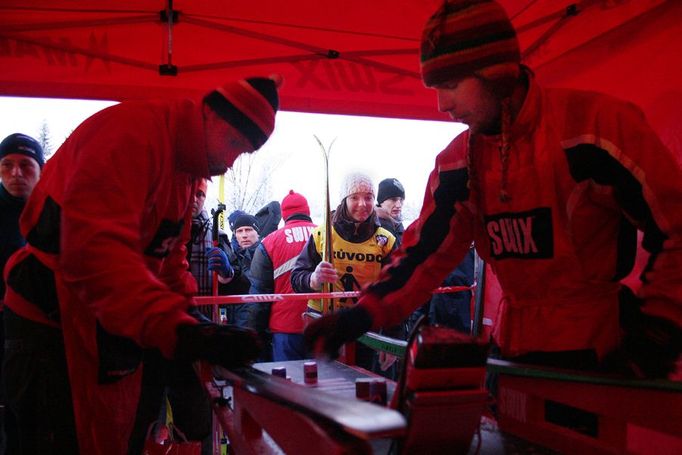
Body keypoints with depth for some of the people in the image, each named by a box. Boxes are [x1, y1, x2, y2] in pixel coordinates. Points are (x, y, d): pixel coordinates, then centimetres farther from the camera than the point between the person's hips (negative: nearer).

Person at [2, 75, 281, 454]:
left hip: (115, 334, 9)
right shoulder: (132, 133, -21)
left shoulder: (185, 170, 10)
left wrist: (188, 318, 4)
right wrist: (178, 328, -42)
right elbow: (95, 250, -34)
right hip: (58, 333, -9)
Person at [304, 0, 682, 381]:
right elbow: (426, 252, 4)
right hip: (517, 351, 5)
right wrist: (363, 316, -7)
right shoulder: (456, 162, 2)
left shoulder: (598, 124, -15)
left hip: (607, 357, -5)